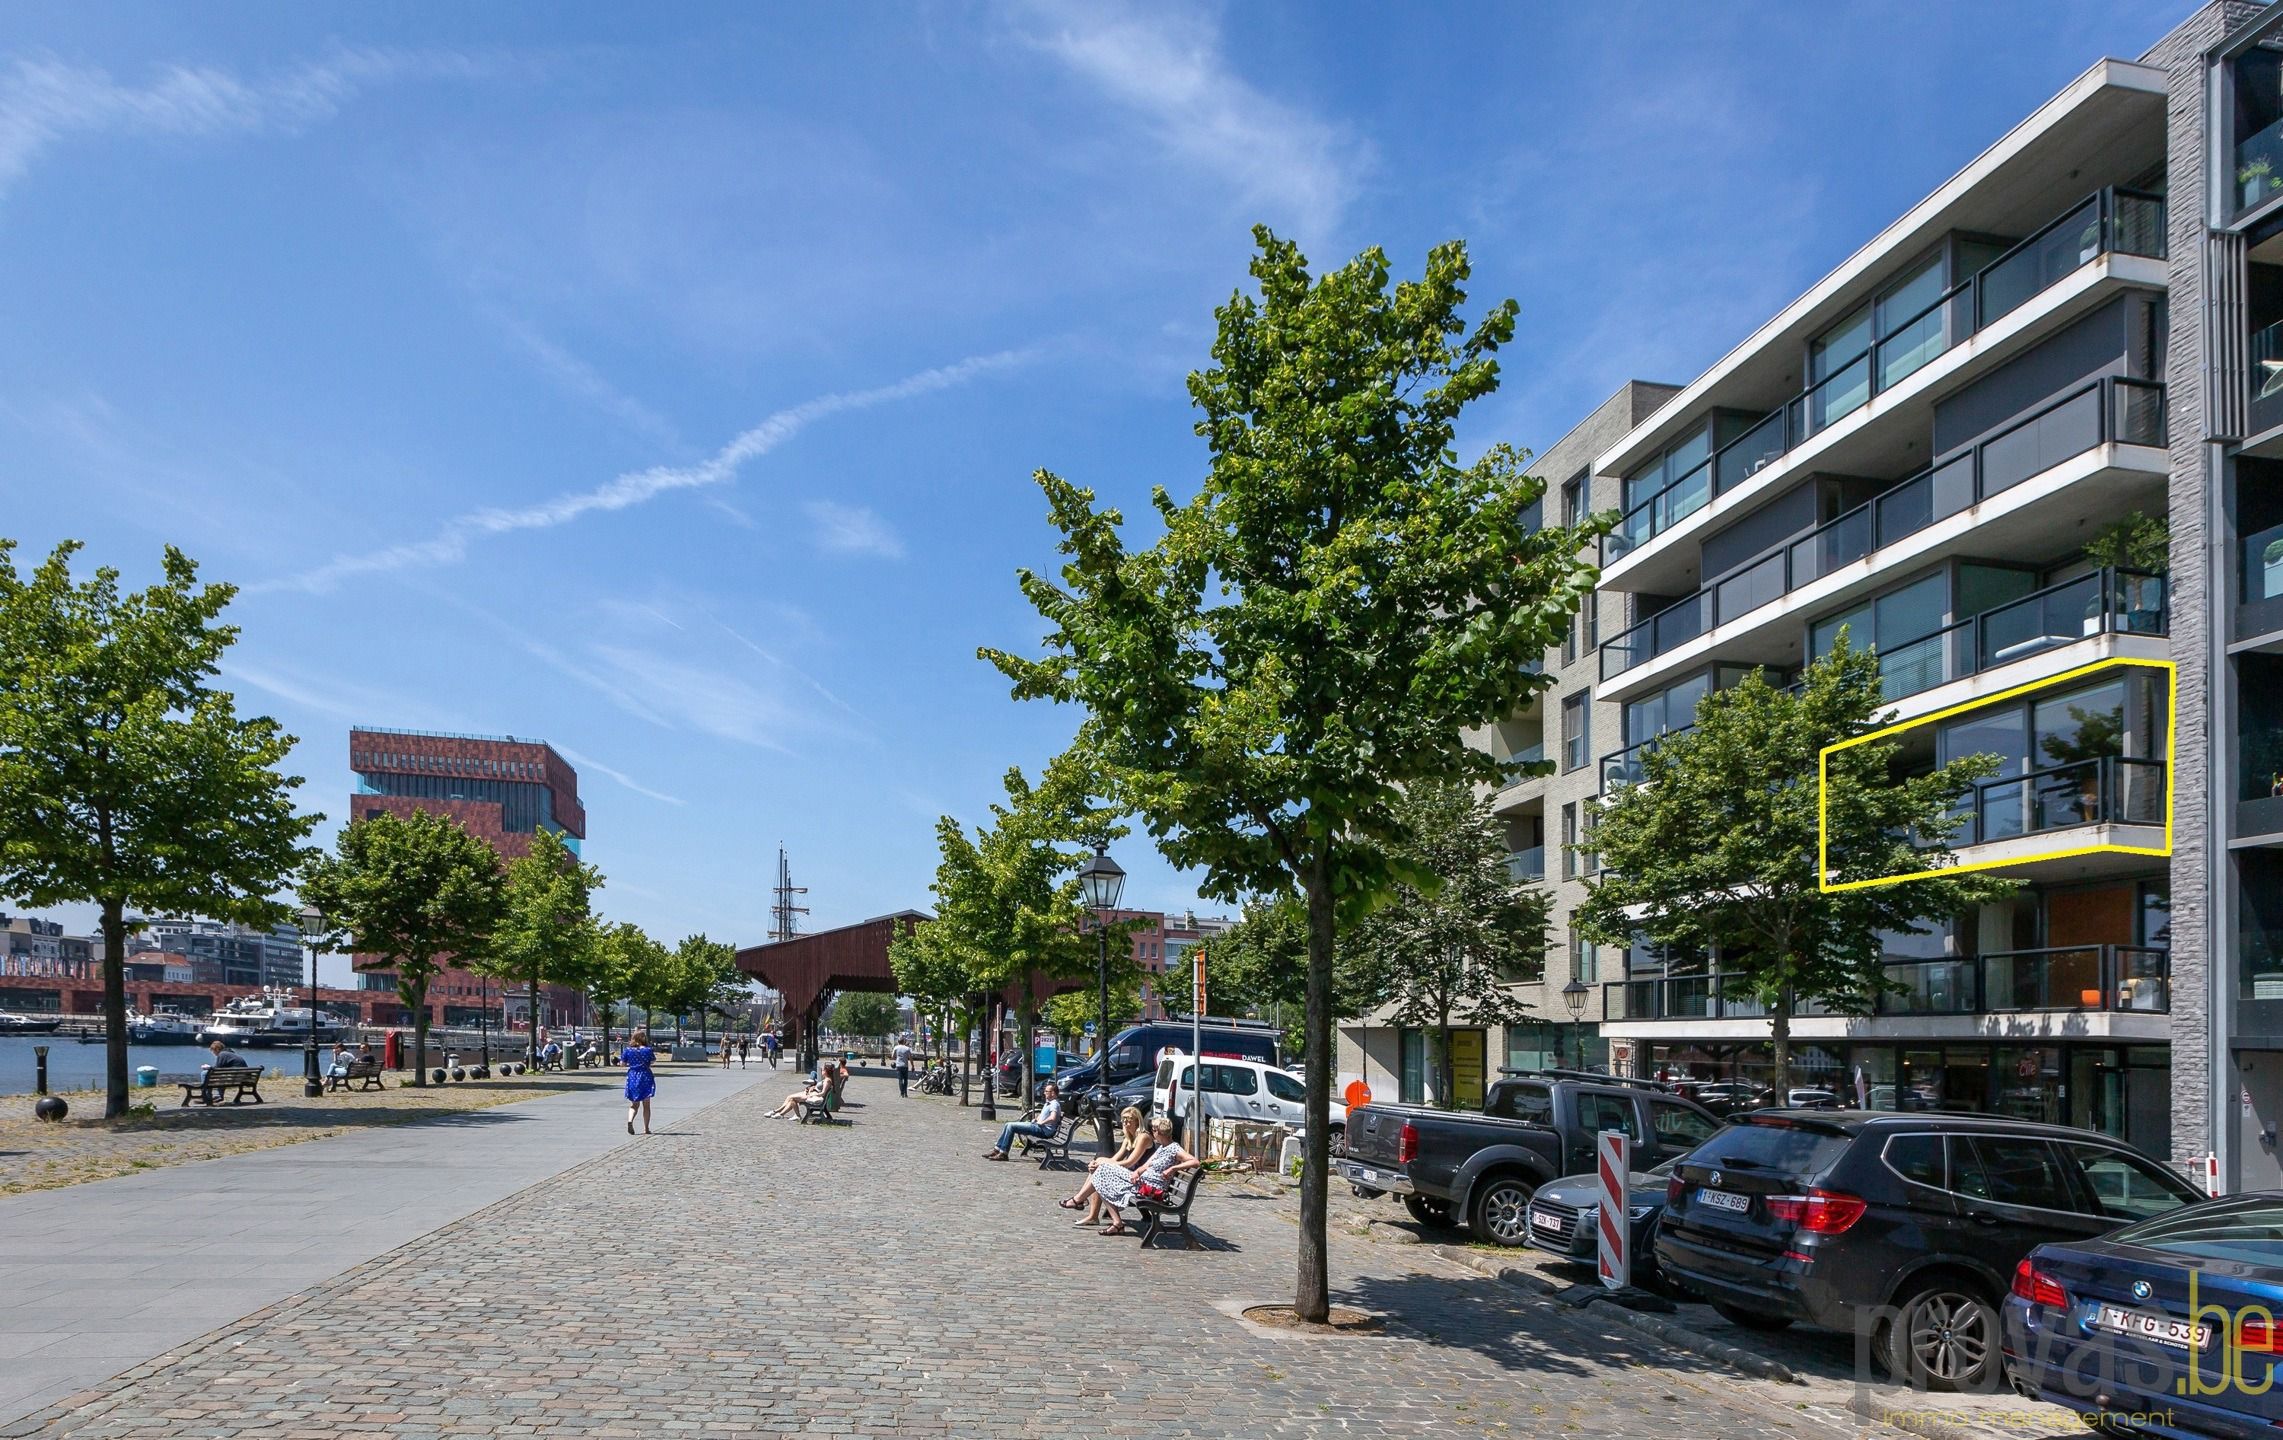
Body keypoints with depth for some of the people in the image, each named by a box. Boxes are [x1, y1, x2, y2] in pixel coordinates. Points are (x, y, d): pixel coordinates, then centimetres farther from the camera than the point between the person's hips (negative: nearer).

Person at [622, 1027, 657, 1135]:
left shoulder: (628, 1050, -3)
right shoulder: (648, 1050, -8)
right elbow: (653, 1062, 1)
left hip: (632, 1077, 1)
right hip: (645, 1077, -1)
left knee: (634, 1104, 12)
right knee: (646, 1104, 9)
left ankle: (630, 1120, -17)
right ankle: (646, 1128, 9)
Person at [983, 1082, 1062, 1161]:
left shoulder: (1055, 1104, -14)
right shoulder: (1048, 1102, 18)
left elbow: (1052, 1118, -32)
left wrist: (1041, 1122, -19)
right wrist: (1036, 1120, 18)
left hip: (1043, 1130, -11)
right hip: (1036, 1125, 11)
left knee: (1011, 1126, -17)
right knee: (1008, 1125, 6)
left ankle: (1003, 1153, -14)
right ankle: (997, 1149, 6)